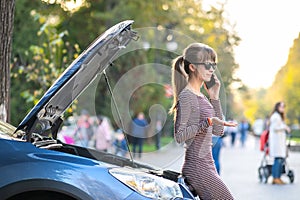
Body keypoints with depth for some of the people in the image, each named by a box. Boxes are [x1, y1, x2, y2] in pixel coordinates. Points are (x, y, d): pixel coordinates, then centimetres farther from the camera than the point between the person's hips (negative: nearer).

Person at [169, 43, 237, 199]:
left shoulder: (201, 97, 17)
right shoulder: (186, 96, -11)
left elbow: (218, 131, 16)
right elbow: (179, 135, -18)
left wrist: (214, 98, 12)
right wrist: (208, 122, -26)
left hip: (207, 165, 9)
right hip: (197, 168, -9)